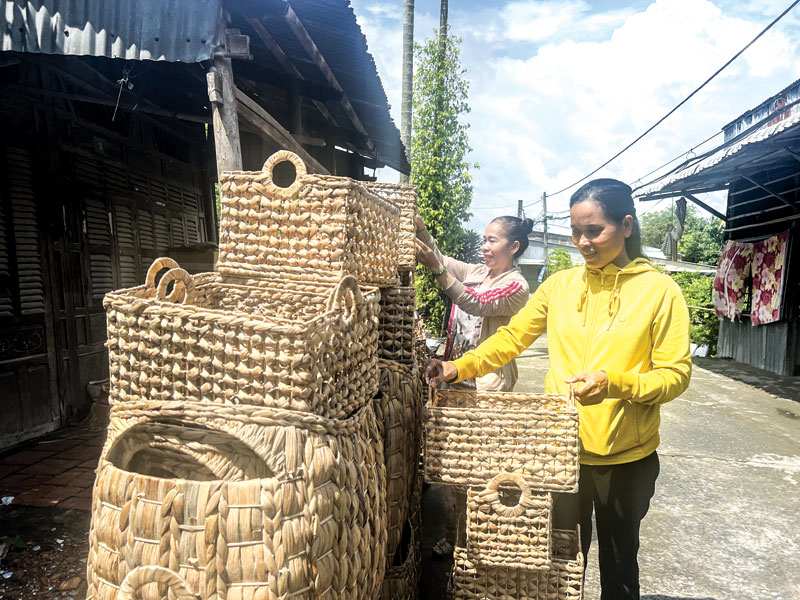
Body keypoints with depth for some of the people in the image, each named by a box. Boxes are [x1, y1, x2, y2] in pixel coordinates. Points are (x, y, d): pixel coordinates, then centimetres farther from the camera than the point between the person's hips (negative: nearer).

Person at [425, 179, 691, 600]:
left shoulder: (660, 291, -8)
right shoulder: (560, 285, 0)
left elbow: (675, 374, -10)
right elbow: (512, 338, -2)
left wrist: (614, 383, -27)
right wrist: (460, 368, -17)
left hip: (626, 457, -2)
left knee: (618, 562, 19)